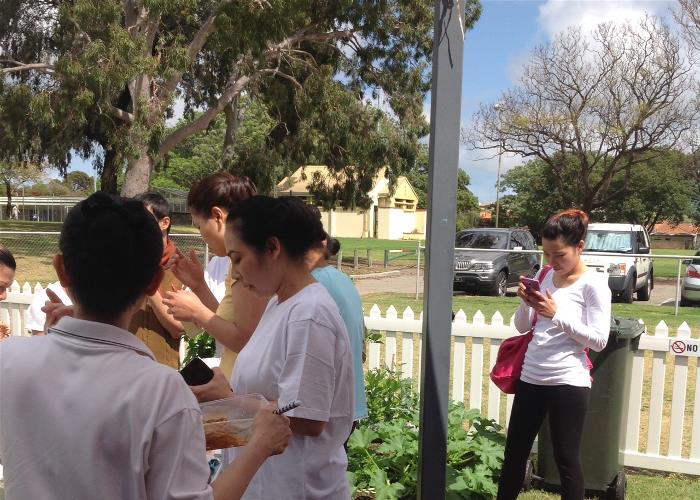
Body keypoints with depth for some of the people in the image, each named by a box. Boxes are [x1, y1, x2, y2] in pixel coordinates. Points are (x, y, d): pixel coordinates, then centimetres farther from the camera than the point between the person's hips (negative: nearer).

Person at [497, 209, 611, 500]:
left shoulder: (593, 284, -9)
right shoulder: (544, 277, 7)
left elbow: (599, 340, -14)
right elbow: (522, 327, 11)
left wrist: (556, 315, -20)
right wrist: (525, 303, -8)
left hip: (568, 383, -6)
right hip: (531, 378, 6)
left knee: (566, 459, 5)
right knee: (514, 453, 14)